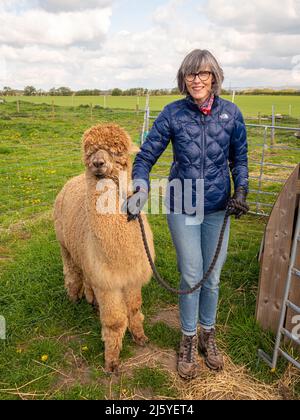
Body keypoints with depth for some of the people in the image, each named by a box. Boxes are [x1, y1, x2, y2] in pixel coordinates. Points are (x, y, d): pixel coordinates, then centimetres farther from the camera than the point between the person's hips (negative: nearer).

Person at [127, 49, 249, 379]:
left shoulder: (230, 113, -2)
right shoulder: (173, 113, -7)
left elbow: (239, 158, 8)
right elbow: (146, 155, -5)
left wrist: (241, 190, -7)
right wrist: (140, 187, -23)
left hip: (218, 209, 2)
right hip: (182, 209, -2)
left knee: (212, 278, 13)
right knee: (191, 277, 7)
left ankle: (207, 335, 39)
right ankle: (188, 341, 32)